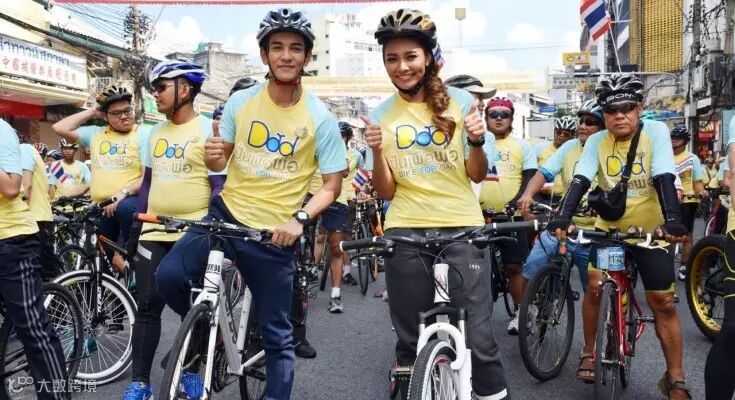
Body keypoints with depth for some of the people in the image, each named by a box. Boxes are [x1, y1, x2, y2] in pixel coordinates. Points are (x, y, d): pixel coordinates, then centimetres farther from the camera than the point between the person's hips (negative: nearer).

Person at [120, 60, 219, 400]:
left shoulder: (207, 129, -8)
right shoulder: (156, 132, 11)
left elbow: (219, 185, -10)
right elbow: (148, 181, 17)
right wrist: (135, 225, 15)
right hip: (154, 232, 5)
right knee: (147, 306, 3)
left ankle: (191, 372, 25)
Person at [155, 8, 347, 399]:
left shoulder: (320, 118, -7)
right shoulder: (240, 102, -1)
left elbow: (332, 184, -4)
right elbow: (221, 161, 10)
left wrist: (299, 218, -22)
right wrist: (212, 157, -15)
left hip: (274, 233, -2)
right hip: (225, 214, 2)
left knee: (277, 334, 6)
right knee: (169, 275, -20)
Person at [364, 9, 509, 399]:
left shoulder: (459, 101, 2)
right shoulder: (380, 115, 5)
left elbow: (477, 175, 3)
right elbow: (386, 192, 3)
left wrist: (476, 141, -16)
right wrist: (377, 151, -15)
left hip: (461, 228, -1)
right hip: (406, 233, 2)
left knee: (477, 336, -7)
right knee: (410, 340, 9)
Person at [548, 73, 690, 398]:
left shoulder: (656, 131, -12)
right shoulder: (596, 142, -6)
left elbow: (664, 178, -22)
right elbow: (580, 180, -18)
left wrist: (673, 220, -36)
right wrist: (563, 217, -34)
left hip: (650, 231, -1)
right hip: (608, 228, 2)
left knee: (663, 302, -1)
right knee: (595, 286, -11)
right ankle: (589, 353, 12)